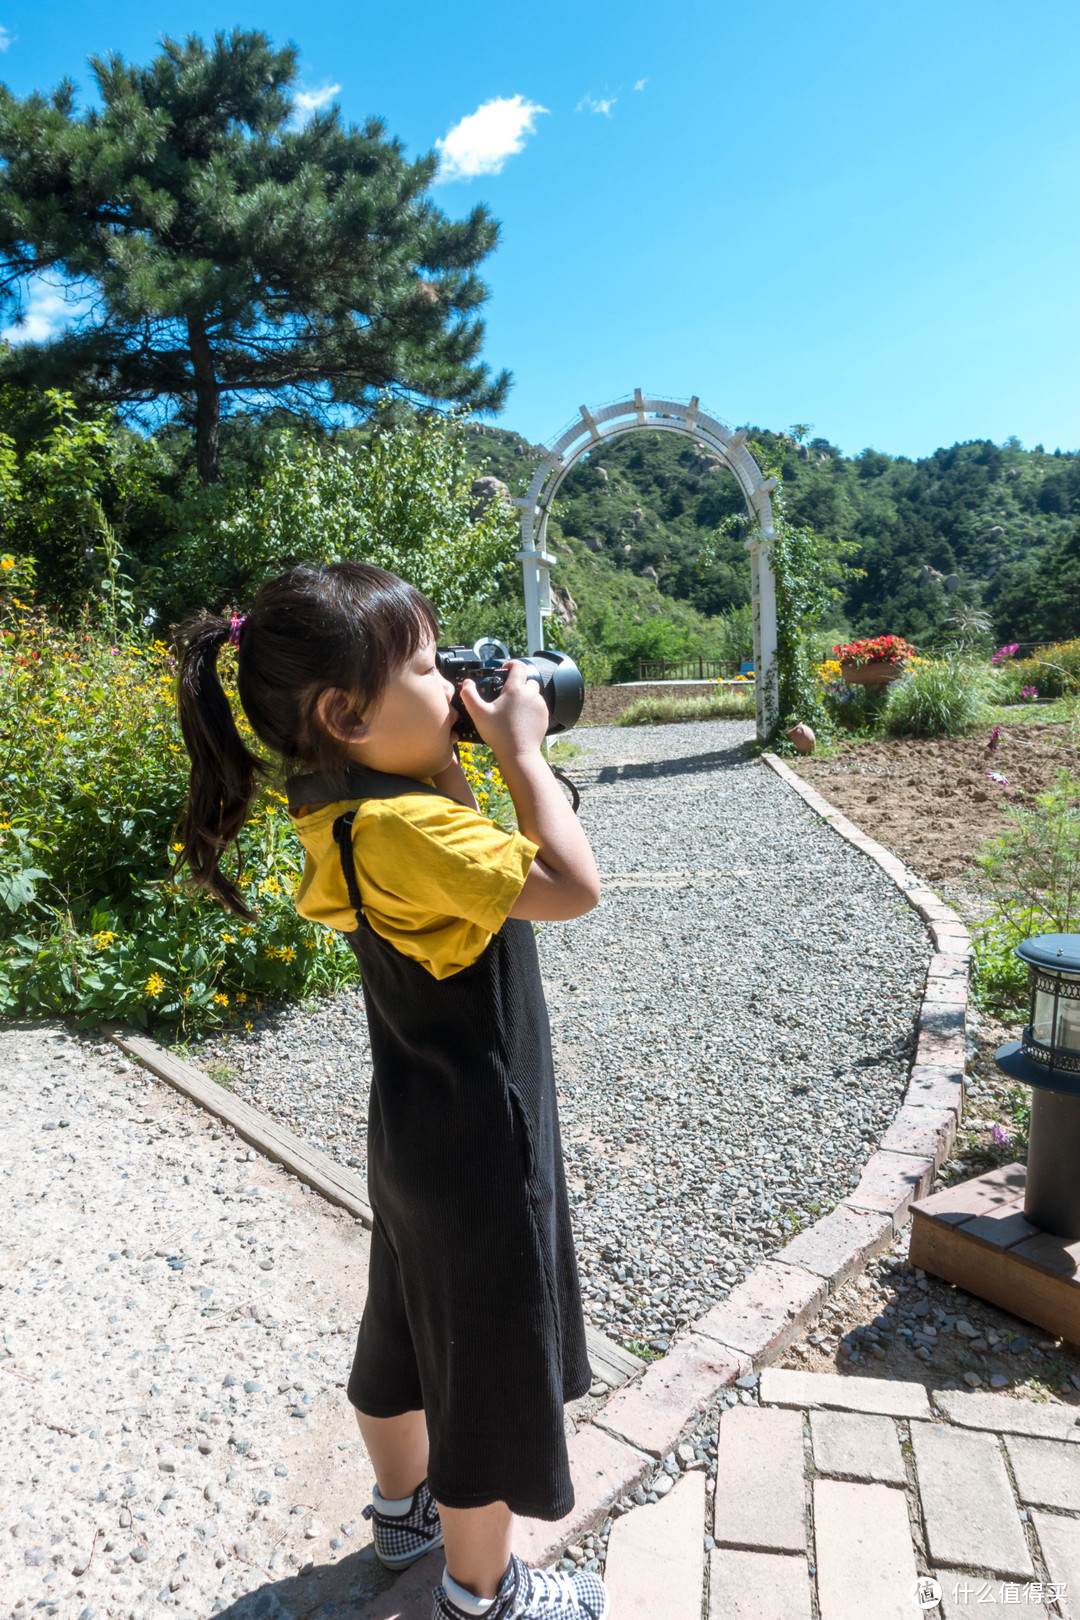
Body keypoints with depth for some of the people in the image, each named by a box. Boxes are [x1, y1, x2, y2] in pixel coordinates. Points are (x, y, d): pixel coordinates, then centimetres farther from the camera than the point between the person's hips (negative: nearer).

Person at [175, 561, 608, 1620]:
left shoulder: (354, 802, -3)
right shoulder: (399, 830, -31)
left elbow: (461, 857, 11)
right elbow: (570, 885, -34)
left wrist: (483, 750, -2)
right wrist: (521, 751, -24)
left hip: (419, 1130, 9)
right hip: (477, 1143, -9)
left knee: (411, 1323, 28)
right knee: (493, 1364, 14)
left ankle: (404, 1506, 53)